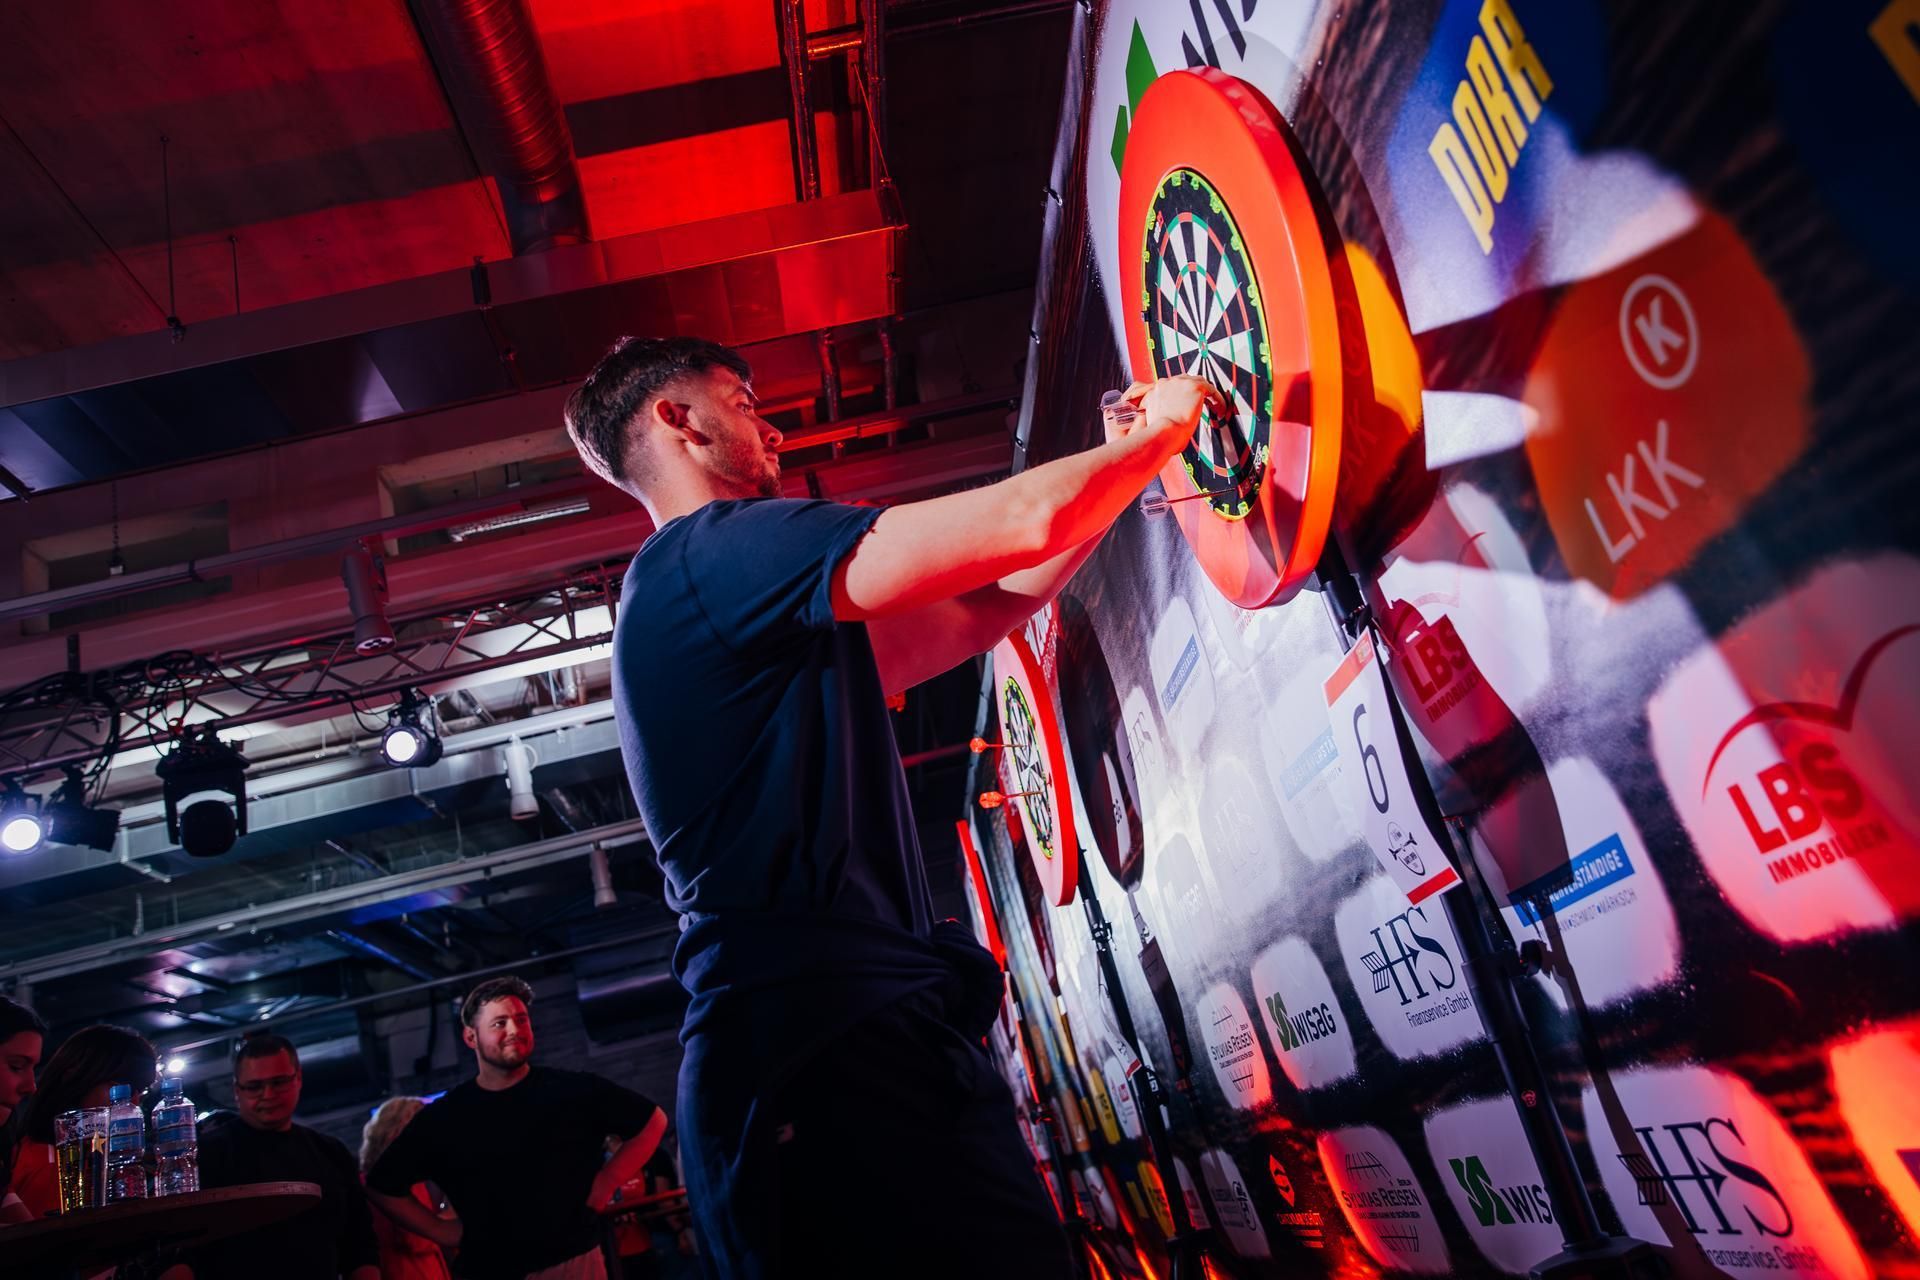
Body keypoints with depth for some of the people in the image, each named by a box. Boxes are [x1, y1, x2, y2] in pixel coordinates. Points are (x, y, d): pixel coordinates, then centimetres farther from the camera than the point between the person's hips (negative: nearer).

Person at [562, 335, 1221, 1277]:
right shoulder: (717, 549, -6)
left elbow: (978, 613, 23)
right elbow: (1024, 522, -10)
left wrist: (1122, 465, 22)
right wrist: (1157, 435, 10)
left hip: (833, 1045, 10)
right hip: (832, 1055, -10)